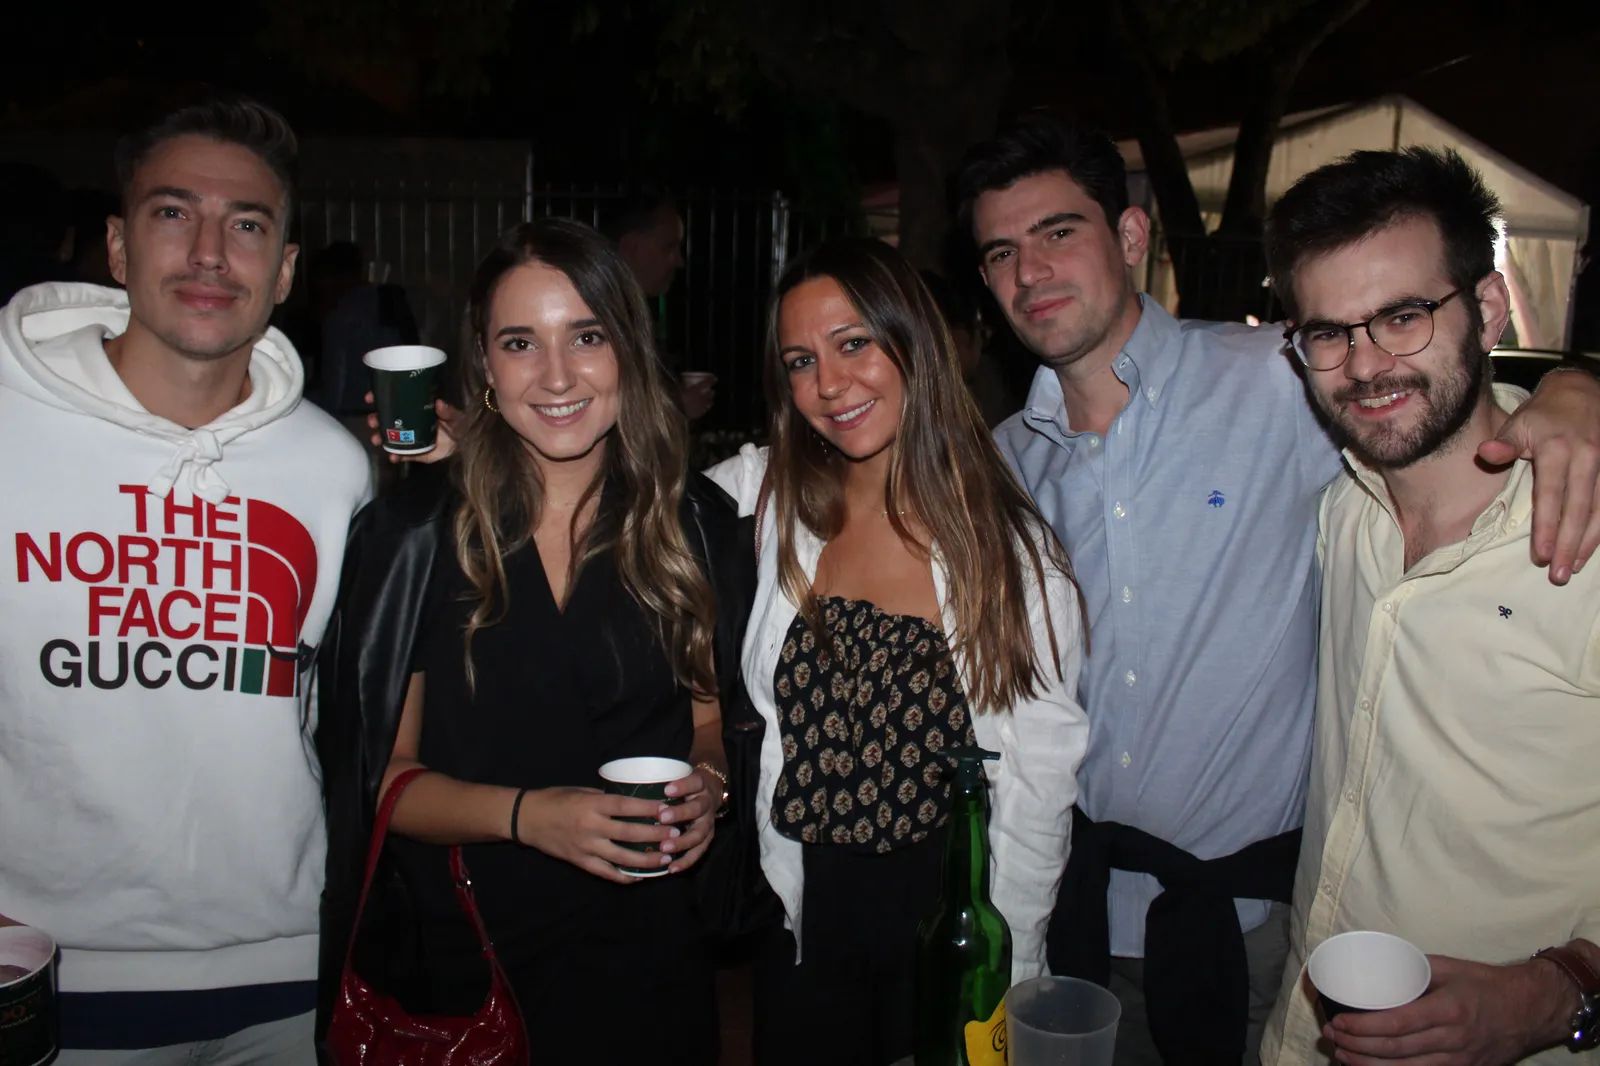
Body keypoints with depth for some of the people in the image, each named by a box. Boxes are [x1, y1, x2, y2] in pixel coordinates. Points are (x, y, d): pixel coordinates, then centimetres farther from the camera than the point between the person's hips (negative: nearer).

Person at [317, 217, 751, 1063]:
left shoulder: (694, 524, -2)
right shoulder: (414, 536, -8)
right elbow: (387, 775, -5)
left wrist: (707, 785, -13)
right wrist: (526, 815, -21)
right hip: (465, 969, -1)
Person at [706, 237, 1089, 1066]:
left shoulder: (1011, 543, -8)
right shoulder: (753, 500, -5)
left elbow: (1040, 779, -7)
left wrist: (1008, 975, -7)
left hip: (954, 923, -1)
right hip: (799, 922, 1)